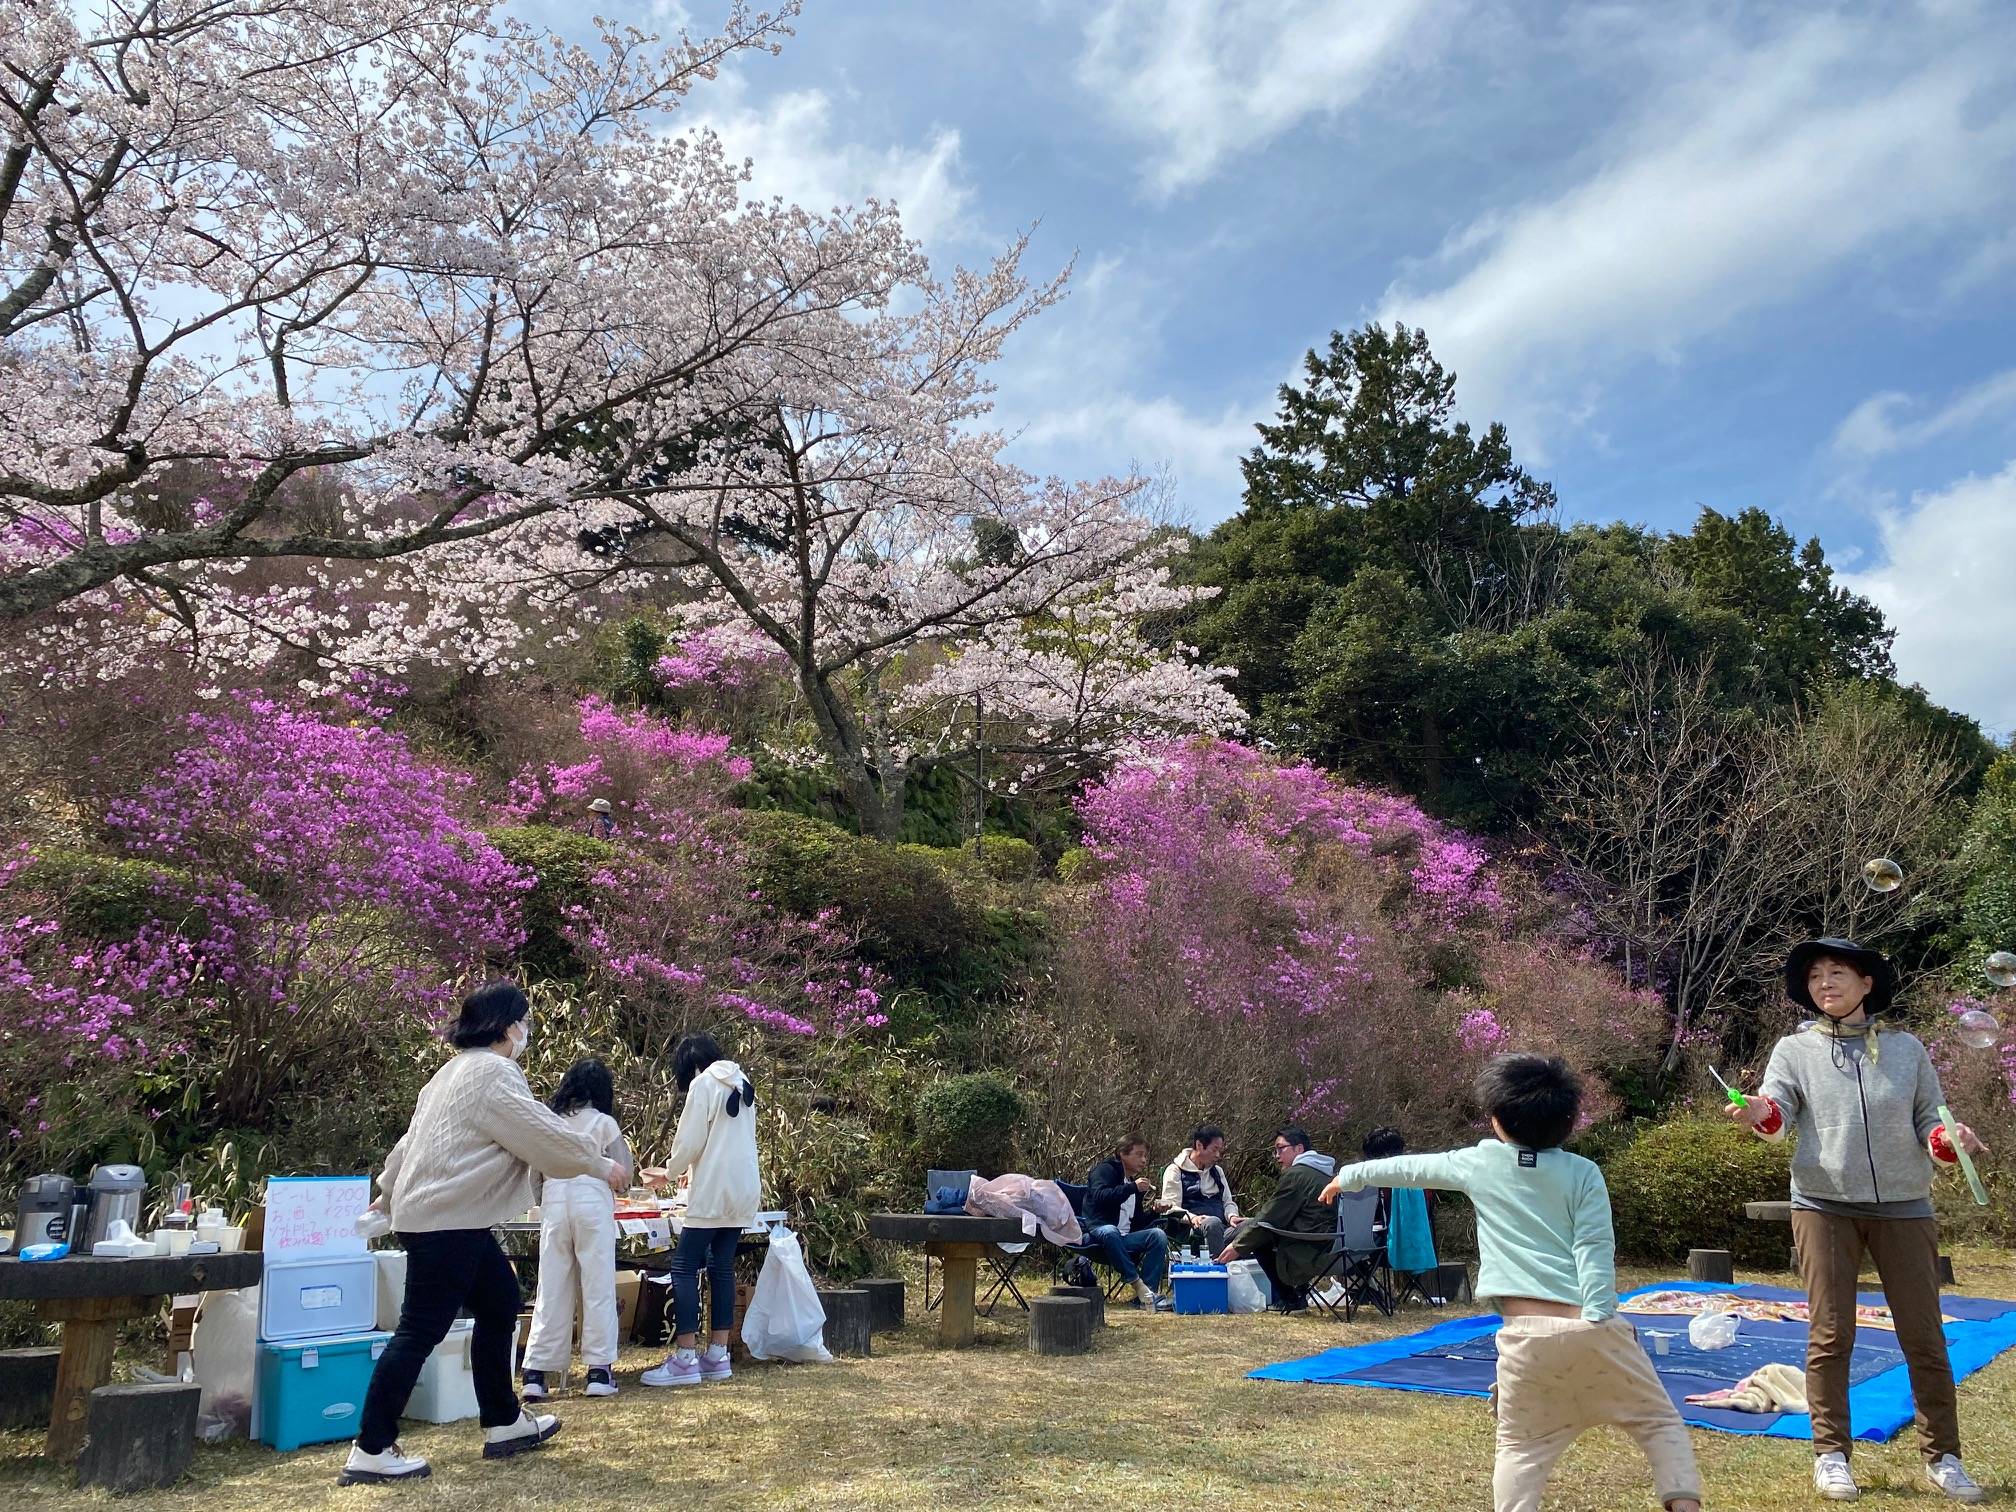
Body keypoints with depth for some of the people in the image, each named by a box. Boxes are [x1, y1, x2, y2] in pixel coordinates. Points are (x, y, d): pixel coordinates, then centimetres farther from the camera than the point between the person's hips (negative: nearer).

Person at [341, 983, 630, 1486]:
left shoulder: (458, 1071, 18)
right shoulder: (492, 1073, -15)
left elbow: (413, 1139, 26)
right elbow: (544, 1134, -15)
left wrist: (390, 1195, 36)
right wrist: (601, 1165, -4)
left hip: (449, 1218, 11)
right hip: (446, 1223, -11)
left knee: (500, 1307, 16)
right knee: (422, 1330, -6)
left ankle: (504, 1424, 24)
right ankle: (370, 1452, -1)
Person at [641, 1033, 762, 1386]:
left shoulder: (703, 1084, -7)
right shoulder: (741, 1084, 17)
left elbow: (690, 1141, -9)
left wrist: (670, 1172, 9)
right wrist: (691, 1170, 28)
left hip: (714, 1191, -8)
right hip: (744, 1189, 8)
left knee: (685, 1267, -4)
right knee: (722, 1267, 10)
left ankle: (685, 1358, -8)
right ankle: (718, 1356, 10)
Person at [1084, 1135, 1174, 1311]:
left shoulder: (1136, 1180, 22)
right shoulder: (1105, 1170, 0)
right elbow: (1100, 1196, -21)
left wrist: (1153, 1210, 1)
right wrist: (1132, 1188, -27)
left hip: (1125, 1238, 7)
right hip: (1097, 1233, -7)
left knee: (1158, 1235, -18)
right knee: (1109, 1232, -40)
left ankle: (1147, 1295, -23)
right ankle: (1137, 1283, -34)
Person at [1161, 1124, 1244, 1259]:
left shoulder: (1217, 1171, 28)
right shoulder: (1175, 1171, 7)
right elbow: (1170, 1207, -2)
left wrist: (1232, 1216, 3)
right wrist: (1191, 1218, -21)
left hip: (1221, 1228, 5)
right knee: (1213, 1222, -40)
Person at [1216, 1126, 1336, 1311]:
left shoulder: (1296, 1174, -11)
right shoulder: (1325, 1172, 17)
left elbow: (1268, 1218, -10)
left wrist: (1237, 1247, -1)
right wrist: (1251, 1222, 24)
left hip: (1308, 1256, -9)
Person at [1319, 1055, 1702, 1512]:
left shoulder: (1480, 1163, 10)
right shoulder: (1583, 1173, 7)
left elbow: (1408, 1167, 24)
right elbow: (1595, 1248, -6)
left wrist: (1348, 1176, 40)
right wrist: (1597, 1319, -14)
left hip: (1527, 1335, 0)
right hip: (1590, 1327, 0)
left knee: (1521, 1449, 12)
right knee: (1660, 1423, 14)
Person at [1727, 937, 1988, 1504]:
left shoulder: (1906, 1048, 6)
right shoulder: (1794, 1049, 2)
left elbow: (1929, 1120, 6)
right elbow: (1777, 1112, -12)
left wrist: (1949, 1140, -17)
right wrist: (1759, 1114, -36)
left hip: (1903, 1207, 1)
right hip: (1824, 1205, -1)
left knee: (1925, 1337, 5)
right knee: (1830, 1335, 2)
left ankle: (1943, 1457, 19)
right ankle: (1831, 1454, 12)